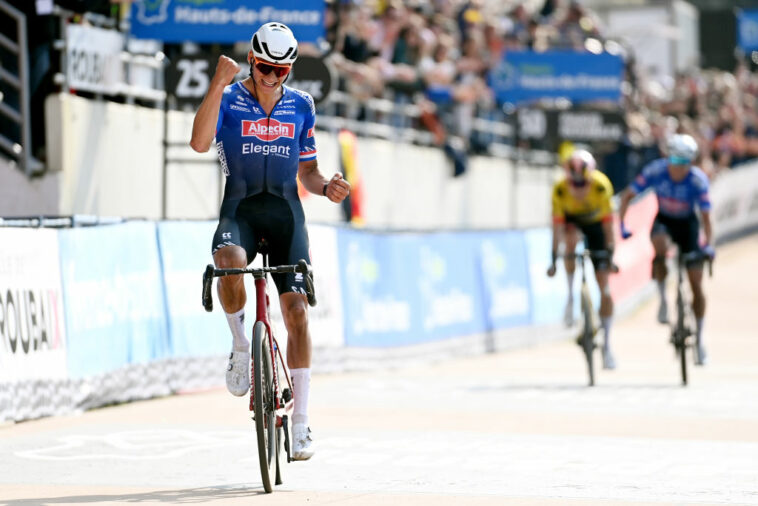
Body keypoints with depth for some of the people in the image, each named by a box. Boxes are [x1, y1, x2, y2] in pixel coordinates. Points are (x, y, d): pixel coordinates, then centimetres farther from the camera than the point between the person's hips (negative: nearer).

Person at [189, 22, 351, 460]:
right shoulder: (229, 99, 2)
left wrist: (327, 188, -4)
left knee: (296, 309, -9)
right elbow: (200, 143, -18)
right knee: (228, 262, -37)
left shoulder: (301, 106, 11)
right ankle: (241, 347, -8)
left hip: (285, 211, 2)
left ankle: (302, 422, -3)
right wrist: (219, 83, -23)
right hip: (240, 208, -2)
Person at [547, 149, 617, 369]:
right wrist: (554, 258, -30)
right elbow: (557, 225, -29)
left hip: (595, 223, -1)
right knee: (571, 238, -36)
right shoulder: (560, 189, -33)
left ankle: (606, 345, 0)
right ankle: (570, 296, -14)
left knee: (604, 285, -7)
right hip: (572, 220, 1)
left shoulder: (601, 185, -35)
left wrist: (610, 254, -30)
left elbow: (608, 221, -29)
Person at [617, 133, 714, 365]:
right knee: (660, 245, -37)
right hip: (663, 221, 0)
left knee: (696, 283, -4)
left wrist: (708, 245, -43)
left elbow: (706, 216, -28)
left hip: (687, 224, 0)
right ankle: (663, 299, -19)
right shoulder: (656, 170, -23)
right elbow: (627, 195, -15)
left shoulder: (698, 180, -26)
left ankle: (699, 338, 8)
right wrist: (622, 225, -27)